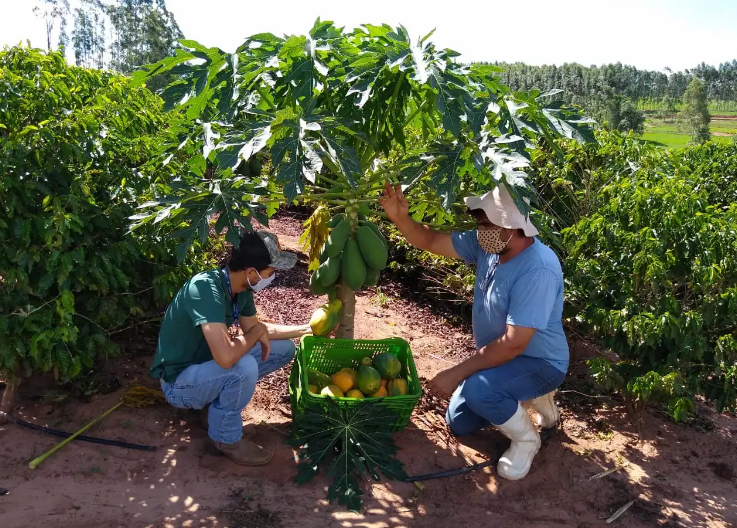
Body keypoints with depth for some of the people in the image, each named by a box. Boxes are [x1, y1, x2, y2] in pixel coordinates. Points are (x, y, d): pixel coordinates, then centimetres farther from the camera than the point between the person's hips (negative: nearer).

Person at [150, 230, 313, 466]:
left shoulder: (241, 287, -7)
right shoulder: (205, 289, -33)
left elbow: (254, 328, 12)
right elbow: (226, 357, -43)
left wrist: (305, 329, 8)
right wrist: (257, 332, -24)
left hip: (206, 364, 8)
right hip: (179, 382, -8)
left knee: (284, 349, 3)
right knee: (243, 367, -35)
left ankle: (216, 404, 9)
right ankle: (226, 439, -7)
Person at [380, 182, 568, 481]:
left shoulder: (538, 270, -34)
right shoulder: (488, 245, -10)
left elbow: (513, 343, -35)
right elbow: (431, 242, -5)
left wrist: (456, 374, -31)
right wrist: (400, 219, -25)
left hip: (539, 362, -8)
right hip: (499, 357, 8)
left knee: (476, 390, -35)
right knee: (459, 425, 14)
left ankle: (526, 439, -5)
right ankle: (532, 396, 28)